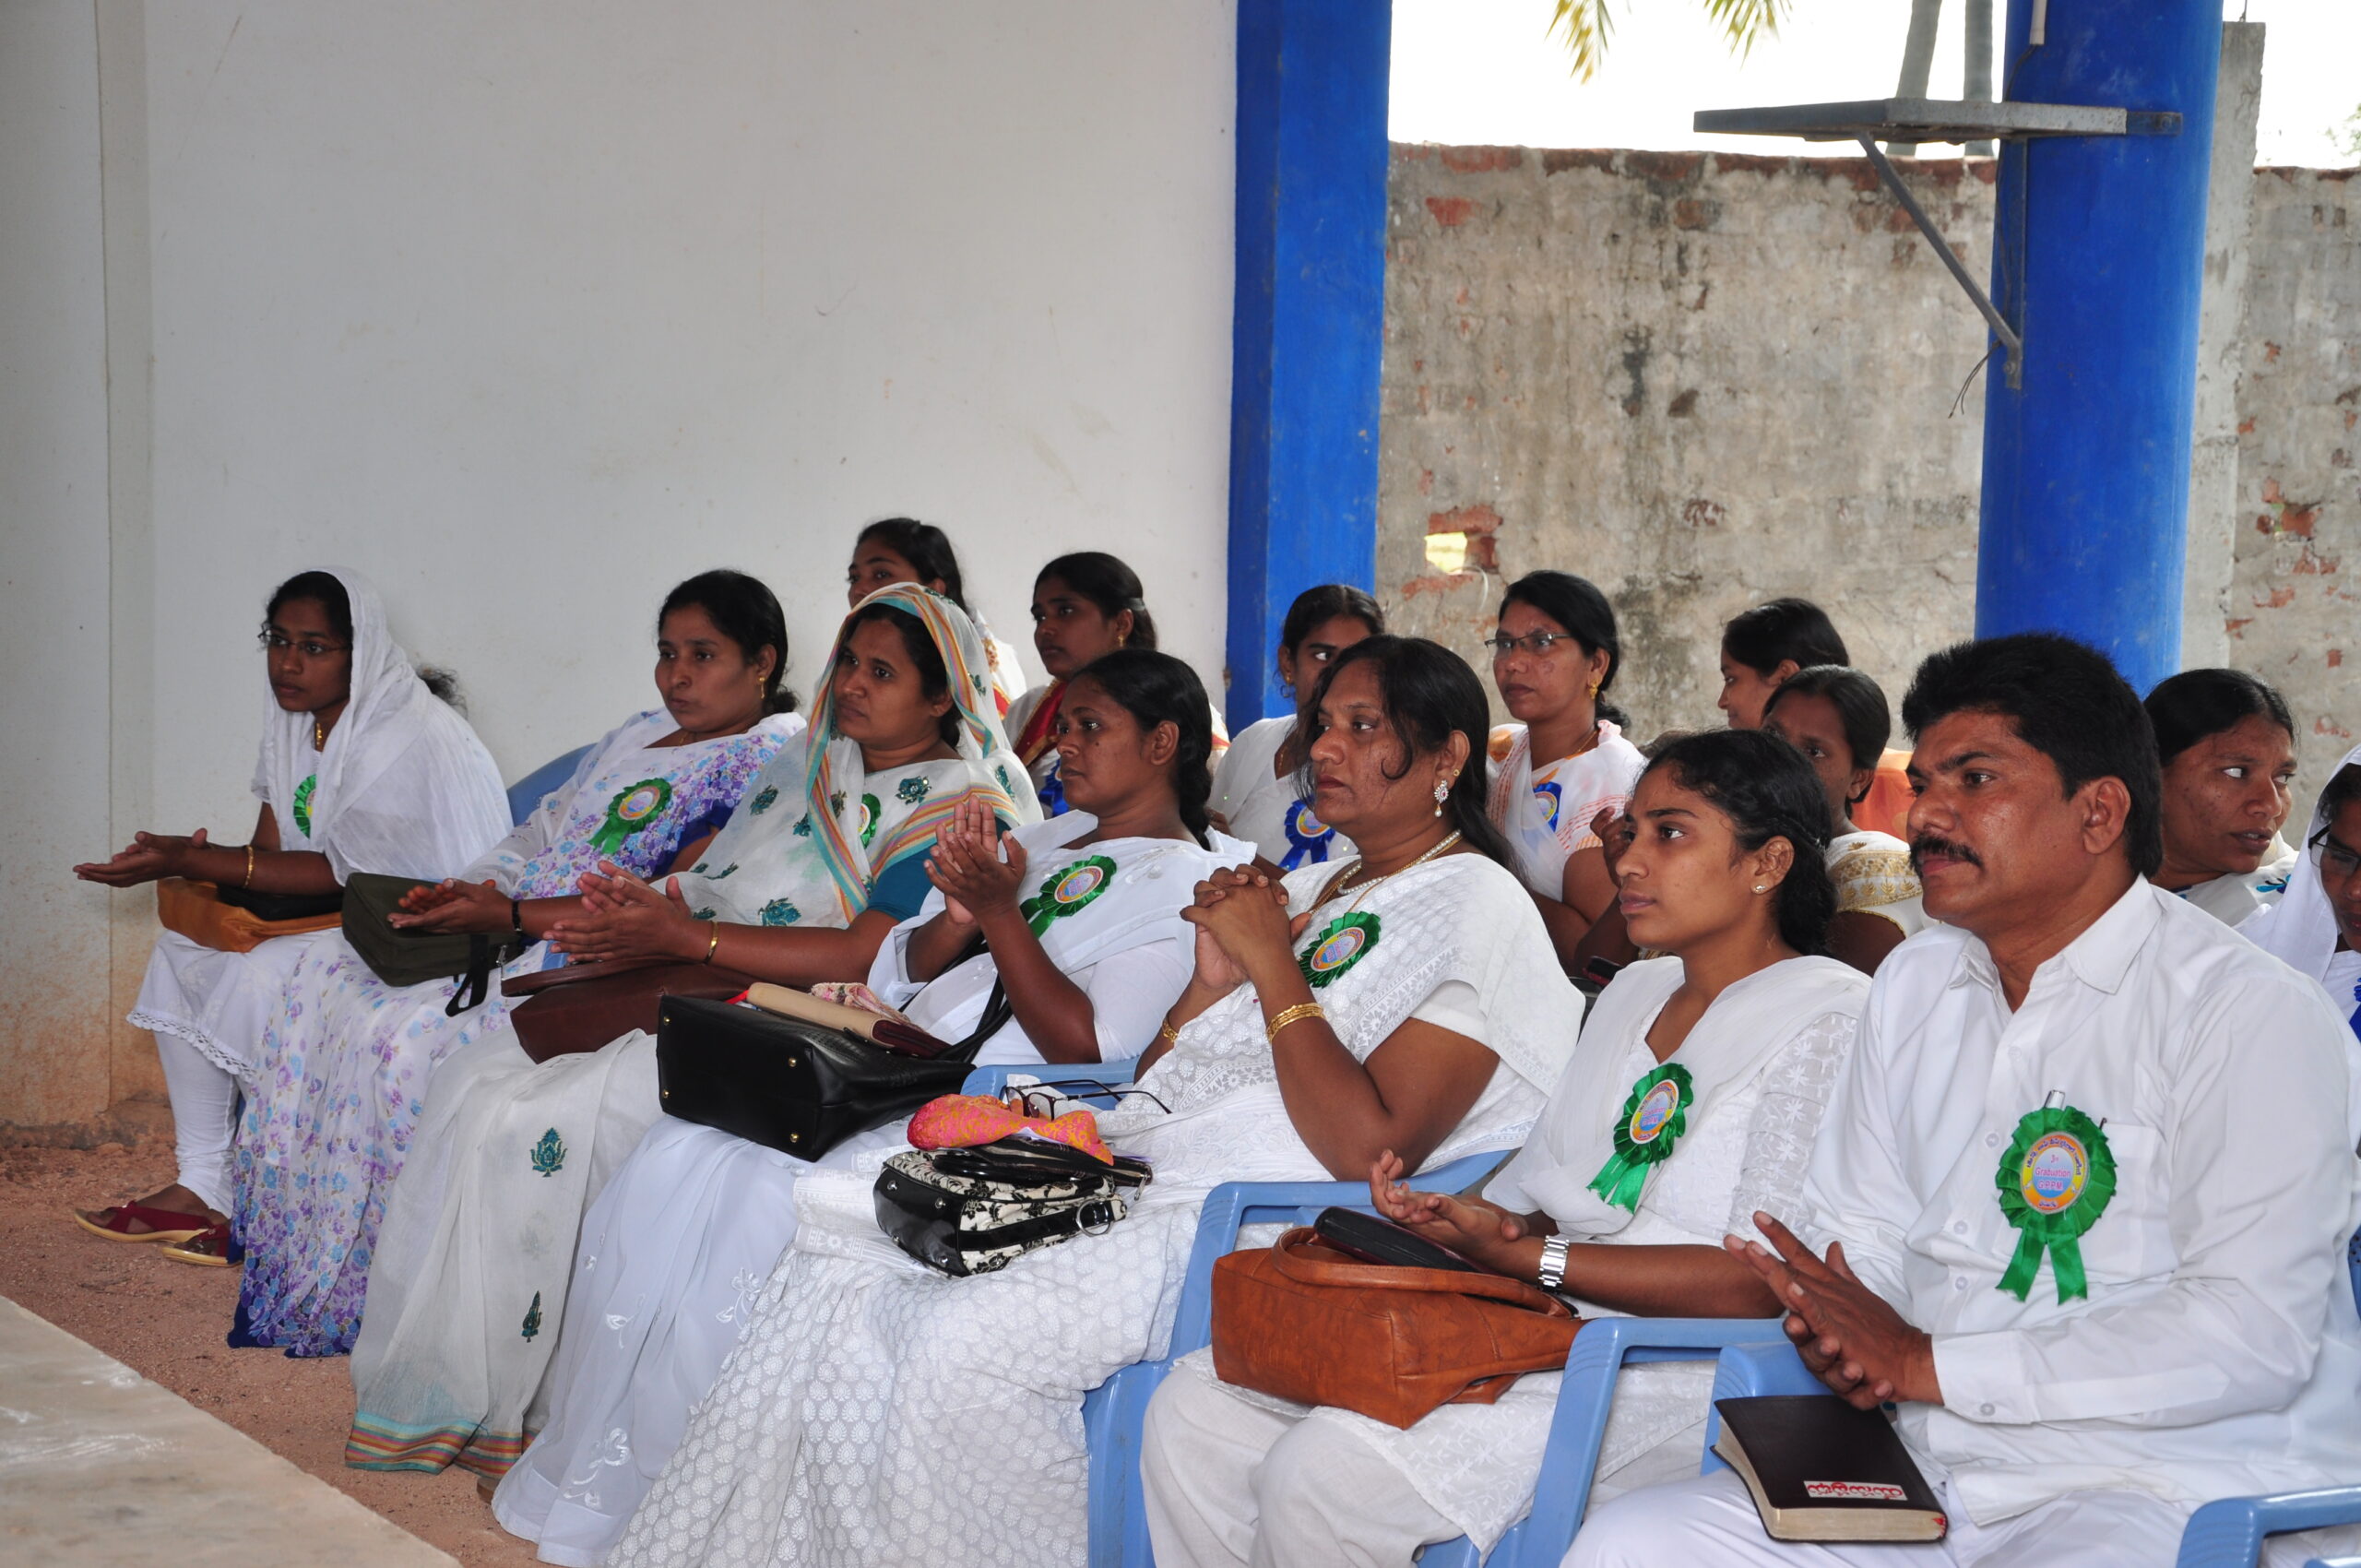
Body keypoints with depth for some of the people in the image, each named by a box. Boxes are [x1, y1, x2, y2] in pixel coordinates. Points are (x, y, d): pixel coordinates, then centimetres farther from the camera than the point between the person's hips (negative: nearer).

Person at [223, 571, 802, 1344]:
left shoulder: (770, 758, -8)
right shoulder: (638, 735, 23)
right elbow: (542, 836, 21)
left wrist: (510, 916, -19)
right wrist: (467, 893, -1)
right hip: (506, 935, 10)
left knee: (401, 1033, -25)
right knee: (326, 973, -3)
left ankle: (351, 1296, -12)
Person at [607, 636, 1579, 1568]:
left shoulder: (1476, 908, -4)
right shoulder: (1306, 887, 21)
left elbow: (1368, 1150, -16)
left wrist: (1272, 964, -11)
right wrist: (1213, 982, -1)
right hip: (1127, 1162, 9)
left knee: (966, 1338, -29)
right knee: (838, 1227, -8)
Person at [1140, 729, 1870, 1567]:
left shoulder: (1825, 1019, -8)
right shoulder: (1635, 991, 21)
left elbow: (1759, 1285, -17)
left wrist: (1523, 1253, -18)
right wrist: (1478, 1220, -7)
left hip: (1678, 1377, -9)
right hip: (1537, 1327, 9)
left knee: (1328, 1469, -28)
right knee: (1194, 1409, -5)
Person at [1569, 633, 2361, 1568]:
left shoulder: (2251, 1013, -8)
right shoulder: (1915, 984, 16)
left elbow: (2254, 1336, -18)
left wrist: (1928, 1362, -17)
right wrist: (1839, 1332, -4)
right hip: (1927, 1477, 6)